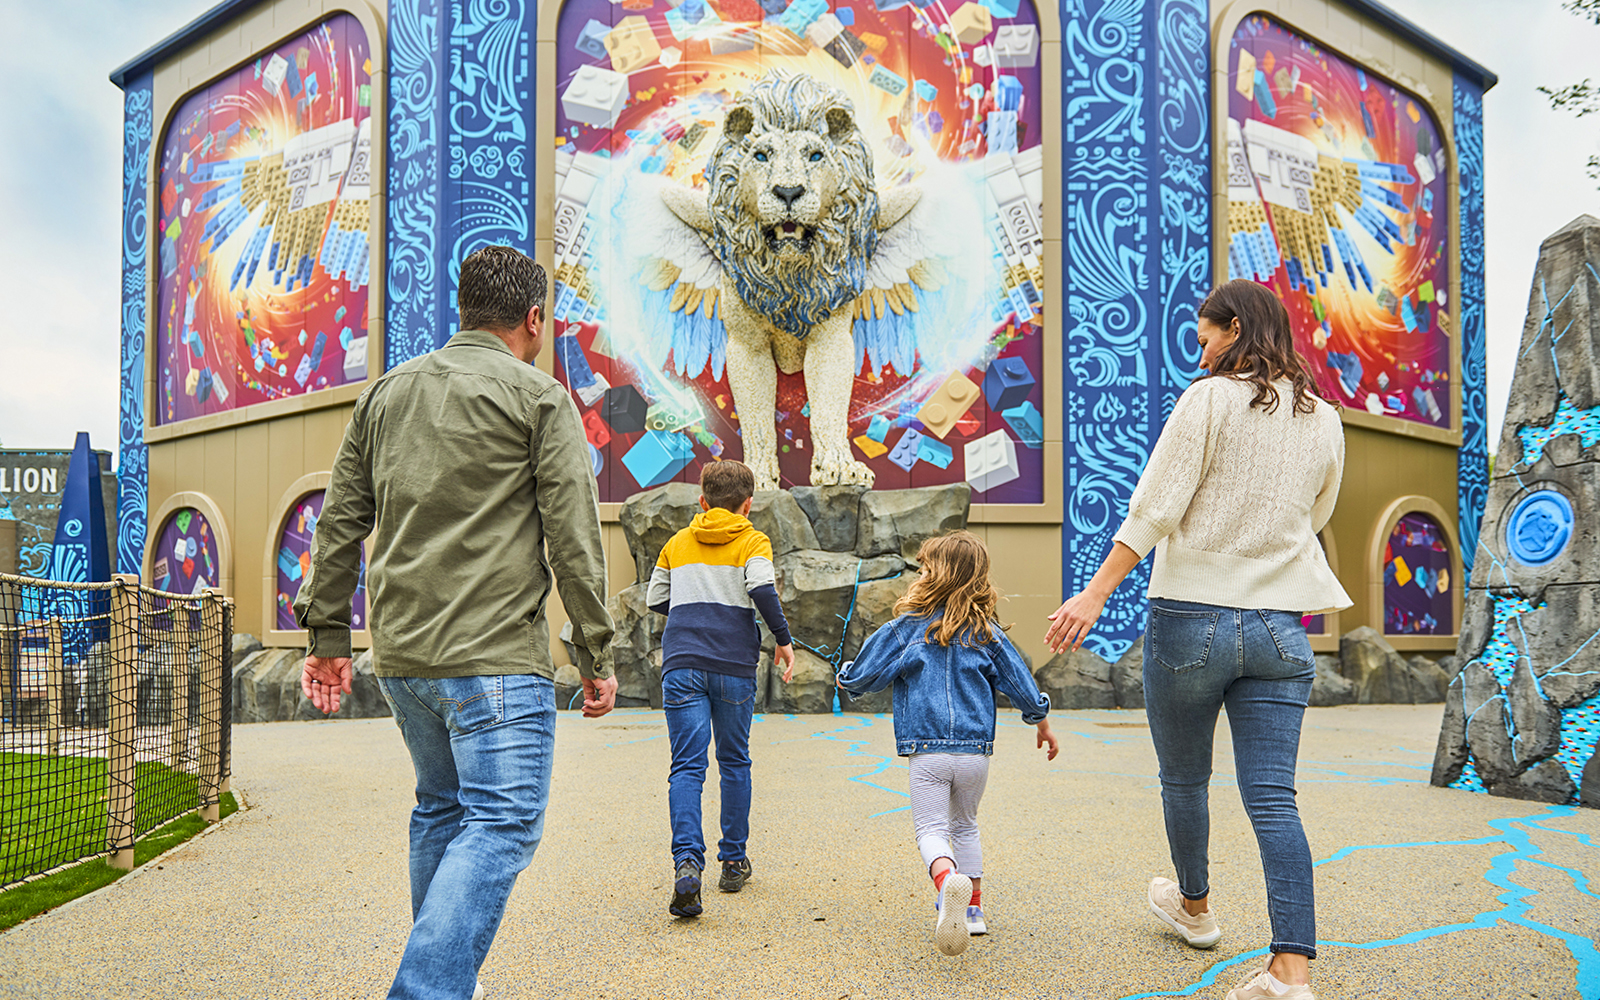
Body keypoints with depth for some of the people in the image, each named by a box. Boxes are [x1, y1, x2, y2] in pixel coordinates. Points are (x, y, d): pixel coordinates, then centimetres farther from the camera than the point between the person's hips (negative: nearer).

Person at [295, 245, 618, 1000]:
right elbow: (574, 538, -7)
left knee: (441, 810, 20)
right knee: (501, 823, -4)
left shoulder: (386, 392, 15)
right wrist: (596, 656, -2)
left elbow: (339, 524, 13)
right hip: (495, 654, -7)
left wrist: (327, 635, 18)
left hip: (400, 653, 7)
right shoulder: (539, 398, -2)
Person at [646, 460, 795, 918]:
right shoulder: (752, 542, 4)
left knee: (687, 767, -3)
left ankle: (687, 861, -22)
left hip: (682, 664, 1)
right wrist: (783, 639, -4)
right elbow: (762, 587, -14)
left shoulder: (676, 544, 16)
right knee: (734, 763, 14)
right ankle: (733, 861, 22)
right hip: (733, 665, -1)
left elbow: (655, 599, 18)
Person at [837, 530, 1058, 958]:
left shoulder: (906, 629, -3)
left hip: (928, 751, -3)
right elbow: (1022, 686, 10)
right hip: (976, 750, 3)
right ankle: (972, 908, 23)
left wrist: (845, 679, 26)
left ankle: (948, 879, -34)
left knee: (932, 828, -2)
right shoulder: (987, 634, 4)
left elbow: (860, 676, 2)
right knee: (965, 825, 22)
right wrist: (1043, 725, 26)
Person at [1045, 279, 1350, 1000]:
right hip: (1280, 630, 4)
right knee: (1272, 799, 2)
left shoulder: (1210, 400, -8)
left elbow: (1154, 509, -15)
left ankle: (1194, 908, 37)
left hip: (1192, 619, -4)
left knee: (1184, 780, 17)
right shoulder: (1324, 420, 8)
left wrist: (1093, 595, -16)